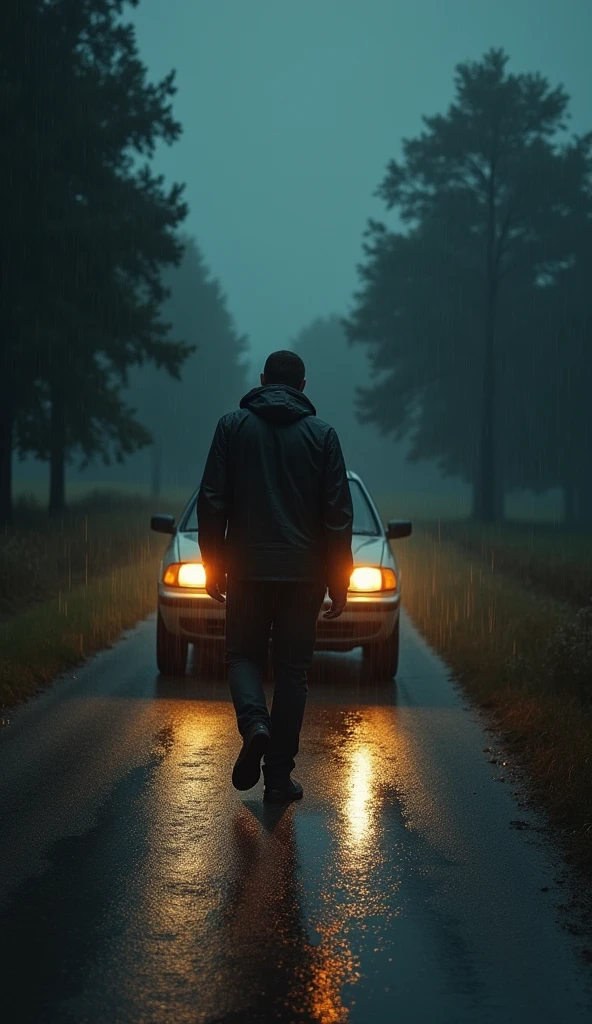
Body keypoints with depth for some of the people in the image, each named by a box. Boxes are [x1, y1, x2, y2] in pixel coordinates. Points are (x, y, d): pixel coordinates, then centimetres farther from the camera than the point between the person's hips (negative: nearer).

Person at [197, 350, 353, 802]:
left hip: (247, 569, 0)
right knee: (292, 669, 7)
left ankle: (255, 723, -15)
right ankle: (279, 775, 7)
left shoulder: (233, 426, 1)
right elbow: (338, 514, 0)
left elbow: (213, 501, -2)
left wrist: (212, 562, 6)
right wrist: (339, 580, 5)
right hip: (304, 573, 0)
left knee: (244, 655, 14)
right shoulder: (322, 434, 2)